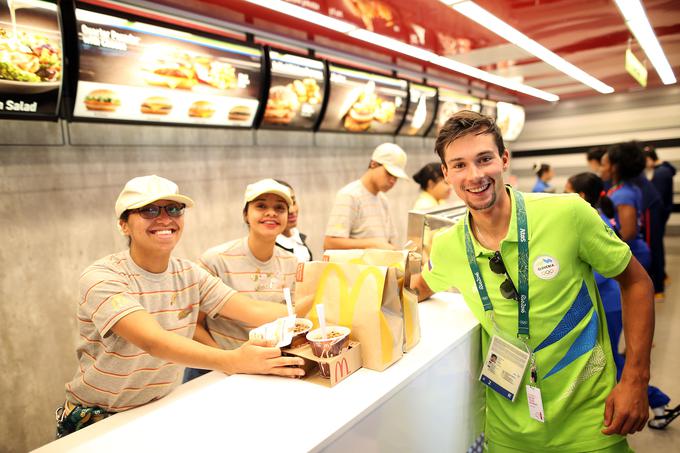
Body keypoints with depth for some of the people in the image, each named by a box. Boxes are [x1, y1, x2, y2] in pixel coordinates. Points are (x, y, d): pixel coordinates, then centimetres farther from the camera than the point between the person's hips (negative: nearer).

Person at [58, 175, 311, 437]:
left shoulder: (189, 275, -2)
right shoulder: (101, 278, -18)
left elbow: (254, 310, -11)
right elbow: (153, 341, -33)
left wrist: (310, 307, -26)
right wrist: (234, 361, -46)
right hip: (95, 420, -5)